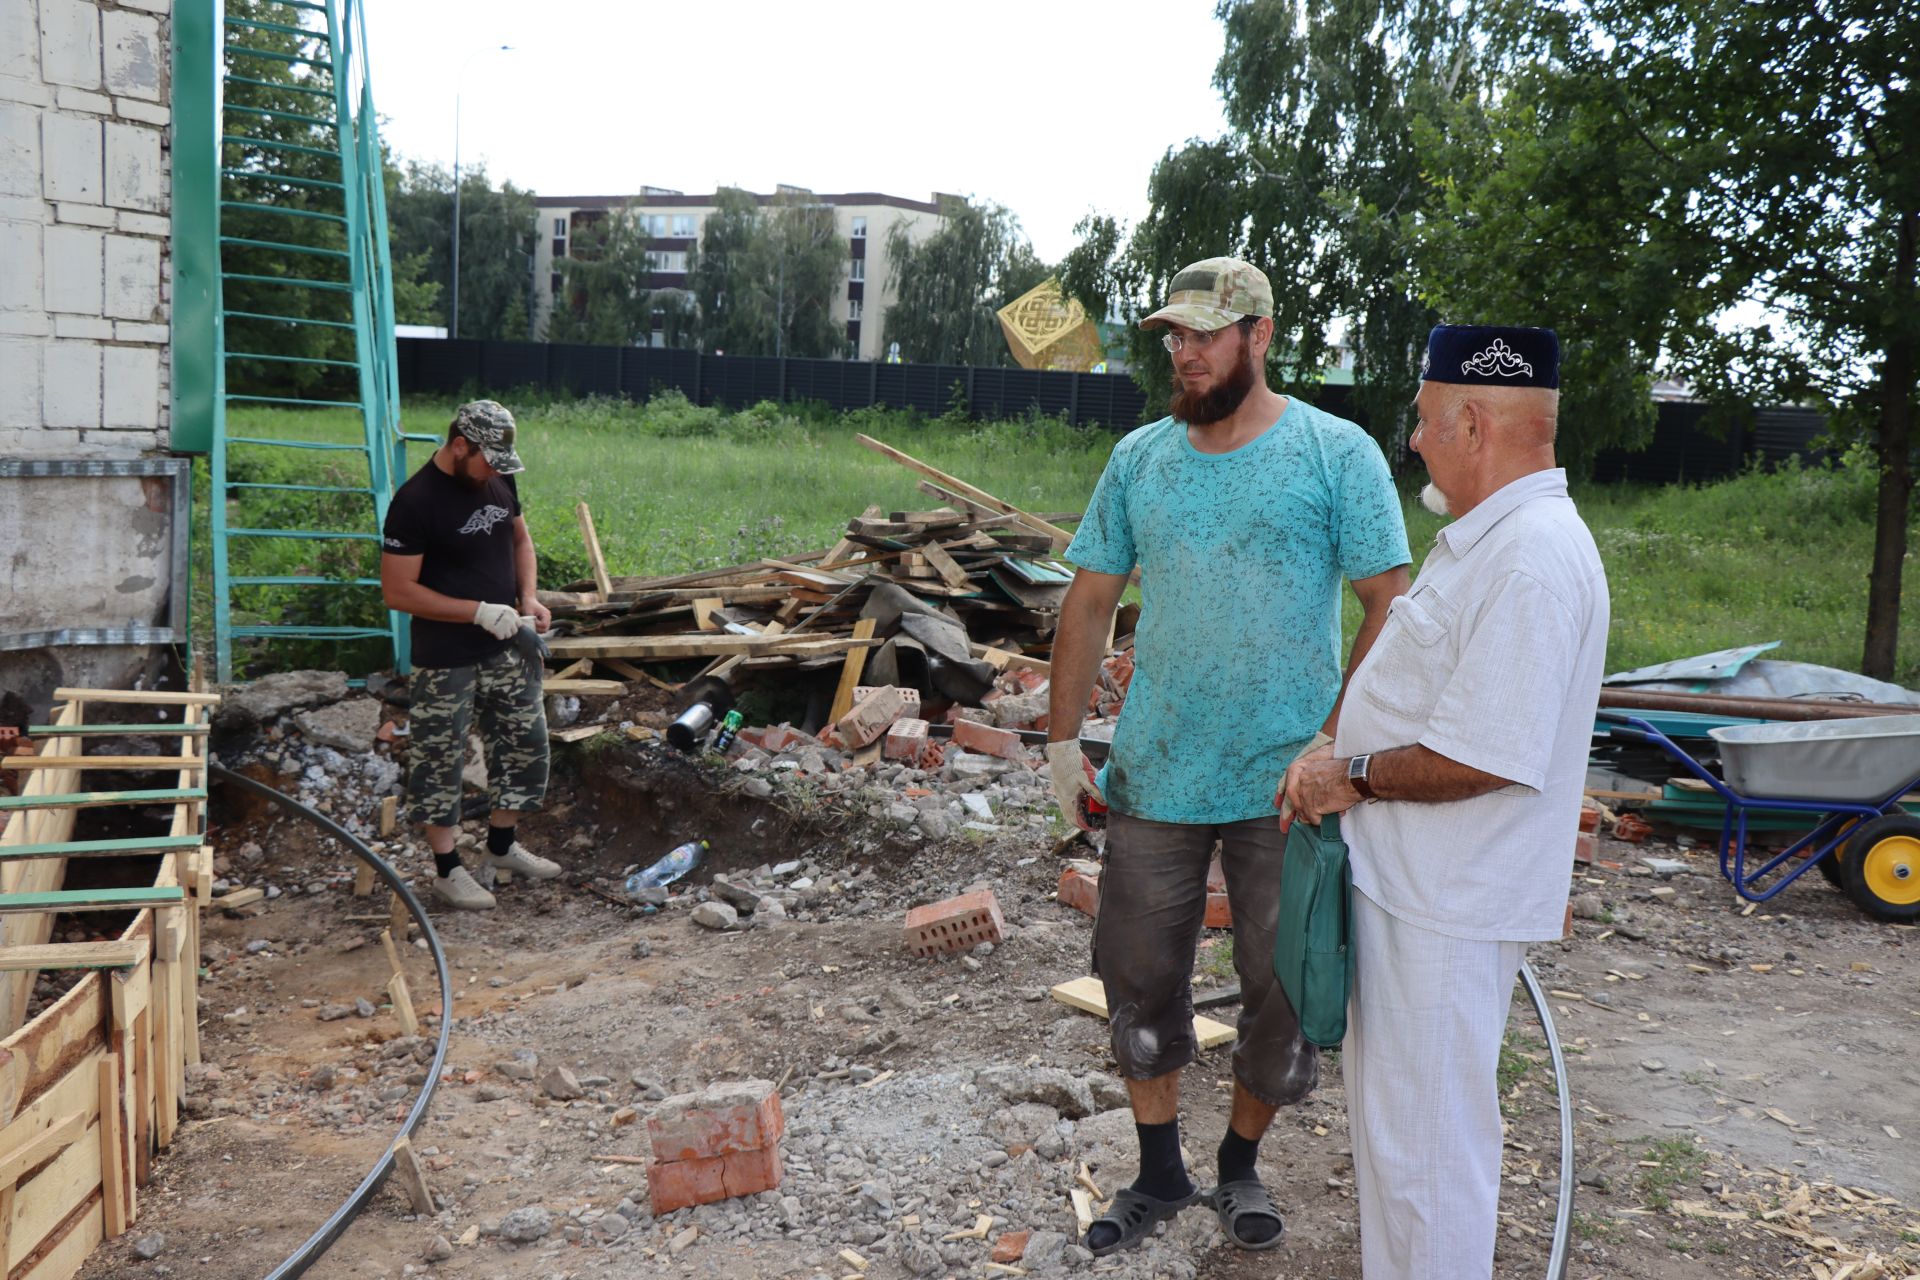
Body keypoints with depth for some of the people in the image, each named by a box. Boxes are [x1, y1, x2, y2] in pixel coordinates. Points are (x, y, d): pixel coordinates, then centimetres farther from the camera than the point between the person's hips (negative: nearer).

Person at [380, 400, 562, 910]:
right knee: (440, 758, 6)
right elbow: (398, 591, -20)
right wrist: (478, 611, -24)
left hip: (506, 646, 7)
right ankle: (447, 867, 20)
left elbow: (519, 539, 16)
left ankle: (503, 844, 34)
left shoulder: (498, 481, 1)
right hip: (445, 658, -7)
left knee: (526, 743, 15)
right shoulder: (415, 502, -20)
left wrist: (528, 598, -1)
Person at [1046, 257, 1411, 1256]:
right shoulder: (1139, 458, 5)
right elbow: (1091, 601, 9)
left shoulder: (1337, 454, -7)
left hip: (1287, 781, -3)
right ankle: (1159, 1173, 31)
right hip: (1154, 774, 3)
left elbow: (1389, 607, -9)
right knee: (1141, 976, 11)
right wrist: (1063, 736, 5)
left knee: (1283, 988, 10)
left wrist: (1339, 745, -18)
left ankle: (1240, 1167, 33)